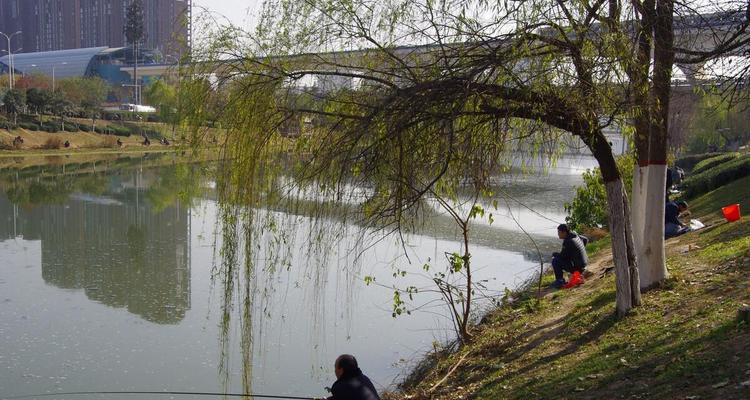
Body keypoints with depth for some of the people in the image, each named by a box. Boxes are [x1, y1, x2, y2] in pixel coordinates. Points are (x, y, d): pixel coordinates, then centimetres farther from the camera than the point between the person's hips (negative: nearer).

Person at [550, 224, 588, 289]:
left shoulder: (568, 242, -24)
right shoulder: (575, 235, 2)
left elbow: (562, 256, -18)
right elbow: (585, 239, 21)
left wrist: (554, 254, 2)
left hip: (576, 266, -9)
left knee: (555, 261, -9)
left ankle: (559, 281, -2)